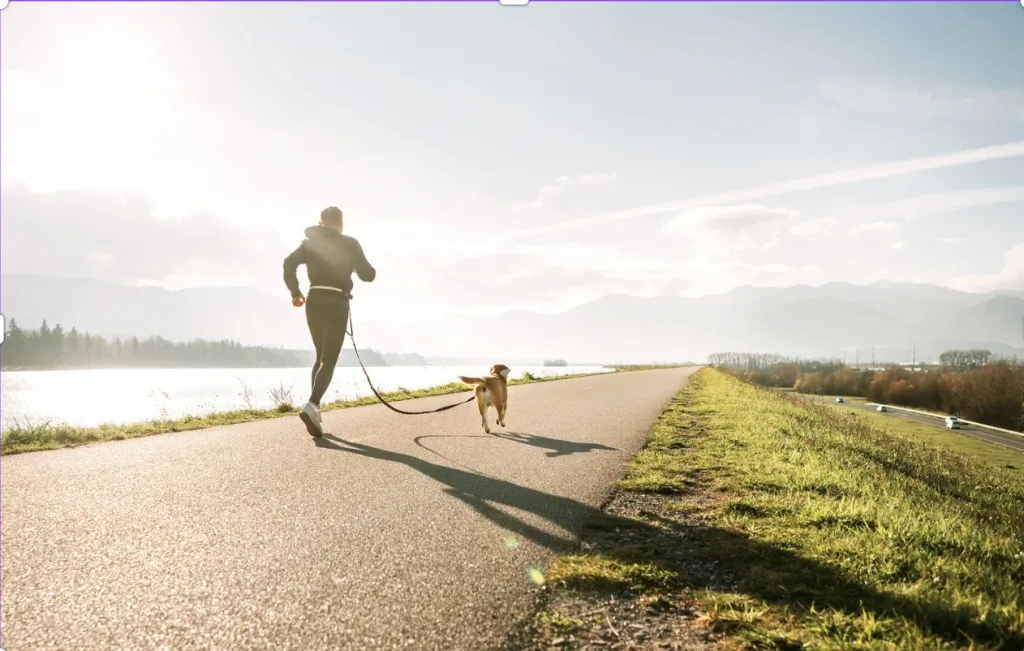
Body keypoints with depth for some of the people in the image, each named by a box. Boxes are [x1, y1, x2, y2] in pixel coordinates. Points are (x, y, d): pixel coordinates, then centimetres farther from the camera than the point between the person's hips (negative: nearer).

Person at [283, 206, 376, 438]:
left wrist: (295, 292, 4)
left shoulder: (310, 243, 12)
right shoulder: (349, 244, 3)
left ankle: (315, 409, 13)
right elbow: (368, 275, 1)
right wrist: (367, 268, 24)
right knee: (329, 361, -6)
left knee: (321, 357, 20)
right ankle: (311, 405, -29)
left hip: (314, 302, 4)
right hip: (336, 304, -4)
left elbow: (289, 263, -4)